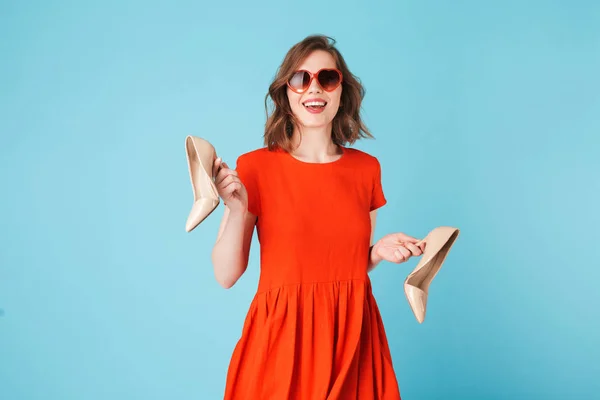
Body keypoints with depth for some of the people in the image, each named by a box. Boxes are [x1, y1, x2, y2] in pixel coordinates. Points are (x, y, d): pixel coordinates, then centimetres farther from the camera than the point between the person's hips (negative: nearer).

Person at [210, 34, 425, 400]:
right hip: (282, 335, -3)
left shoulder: (367, 168, 2)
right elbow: (227, 275, -7)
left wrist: (380, 252, -5)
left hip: (352, 334, 3)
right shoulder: (254, 167, -7)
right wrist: (237, 211, -20)